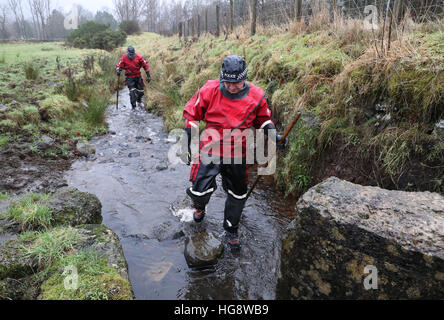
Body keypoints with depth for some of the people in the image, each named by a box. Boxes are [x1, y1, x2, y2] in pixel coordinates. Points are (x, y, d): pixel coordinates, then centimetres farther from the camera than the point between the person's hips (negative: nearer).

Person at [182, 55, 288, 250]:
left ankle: (231, 230, 37)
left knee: (238, 195, 12)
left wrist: (275, 136, -7)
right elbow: (192, 115, -1)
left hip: (237, 154, 2)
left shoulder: (256, 96, -6)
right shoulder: (209, 90, -11)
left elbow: (263, 120, 10)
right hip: (210, 149, -2)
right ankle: (199, 206, 29)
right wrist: (190, 145, -1)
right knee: (199, 190, -11)